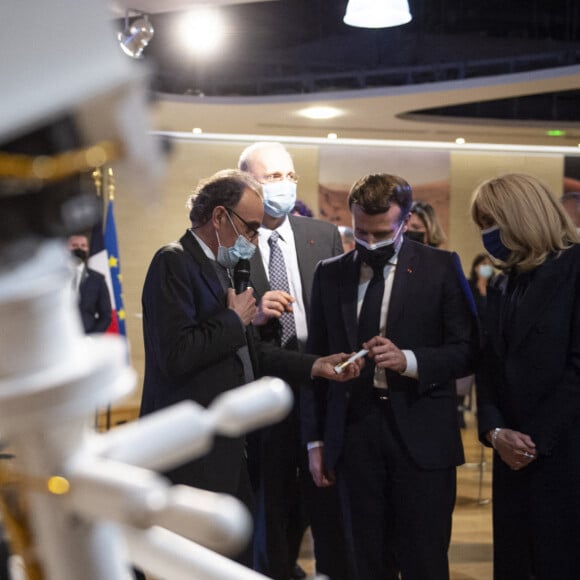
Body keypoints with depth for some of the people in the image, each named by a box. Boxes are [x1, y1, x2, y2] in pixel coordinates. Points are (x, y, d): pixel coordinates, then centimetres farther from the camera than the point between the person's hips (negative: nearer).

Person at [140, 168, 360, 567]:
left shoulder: (222, 267, 16)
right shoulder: (175, 263, -12)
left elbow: (248, 351, 18)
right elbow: (175, 355, -24)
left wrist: (312, 366, 9)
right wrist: (234, 319, -12)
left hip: (225, 445, 10)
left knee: (239, 559, 14)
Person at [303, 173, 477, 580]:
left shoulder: (440, 268, 1)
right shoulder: (330, 273, 9)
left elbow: (466, 351, -1)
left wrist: (408, 360, -18)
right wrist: (316, 439, 10)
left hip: (420, 435, -2)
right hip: (354, 433, 2)